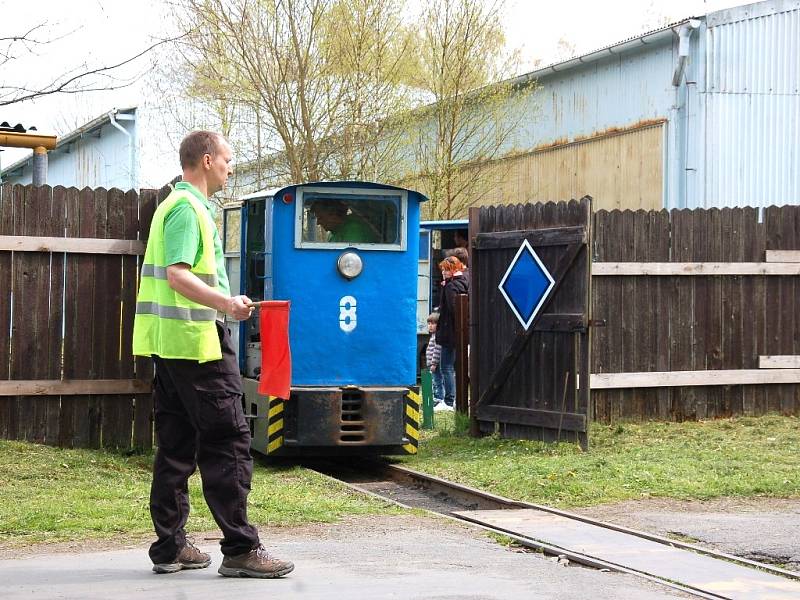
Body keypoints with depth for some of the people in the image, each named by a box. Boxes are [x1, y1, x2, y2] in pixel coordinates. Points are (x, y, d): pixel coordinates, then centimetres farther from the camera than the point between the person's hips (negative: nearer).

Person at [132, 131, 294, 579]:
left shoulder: (175, 205, 20)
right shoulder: (189, 208, -11)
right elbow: (178, 275, -22)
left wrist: (223, 303, 25)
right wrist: (226, 303, -32)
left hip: (168, 341, 10)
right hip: (195, 340, -10)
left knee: (177, 446, 11)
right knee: (229, 441, -8)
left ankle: (170, 547, 14)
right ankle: (241, 550, -7)